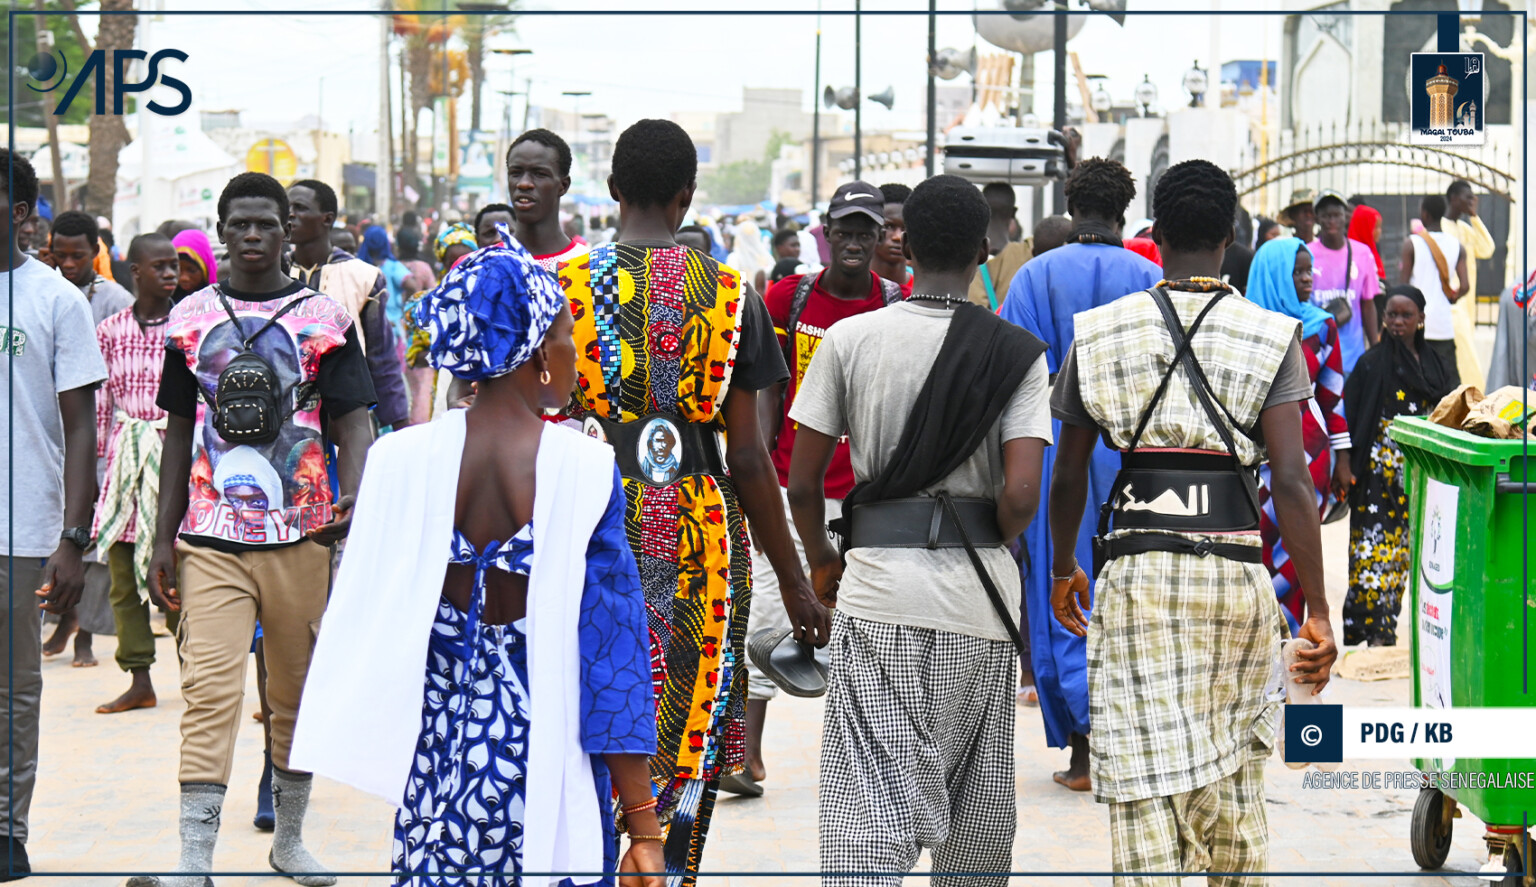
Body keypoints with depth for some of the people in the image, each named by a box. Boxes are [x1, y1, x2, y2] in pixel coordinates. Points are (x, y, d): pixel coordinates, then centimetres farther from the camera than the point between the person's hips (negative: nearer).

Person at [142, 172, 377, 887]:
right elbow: (180, 431, 12)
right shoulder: (191, 319, 8)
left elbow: (353, 423, -2)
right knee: (209, 690, -11)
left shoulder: (323, 319, 3)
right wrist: (163, 538, 7)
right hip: (210, 539, 0)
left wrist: (355, 497, -23)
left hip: (299, 535, 0)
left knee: (297, 691, 10)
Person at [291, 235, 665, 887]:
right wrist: (644, 825, -5)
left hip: (436, 747, 3)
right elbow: (610, 651, -10)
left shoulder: (401, 460, -5)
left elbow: (363, 624, 0)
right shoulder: (587, 471, -11)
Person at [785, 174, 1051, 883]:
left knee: (869, 808, -5)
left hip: (878, 585, -1)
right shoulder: (1016, 355, -2)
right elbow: (1021, 496, -11)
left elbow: (802, 484, 0)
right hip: (981, 592, 1)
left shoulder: (848, 340, -1)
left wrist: (821, 561, 19)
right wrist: (990, 541, 11)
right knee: (978, 810, 16)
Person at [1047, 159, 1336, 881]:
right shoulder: (1271, 338, 0)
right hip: (1237, 575, 1)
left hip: (1136, 574, -1)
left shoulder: (1097, 333, 4)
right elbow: (1291, 480, -8)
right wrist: (1317, 611, -6)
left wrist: (1063, 570, 28)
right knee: (1233, 783, 20)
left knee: (1147, 792, -3)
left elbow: (1067, 477, 11)